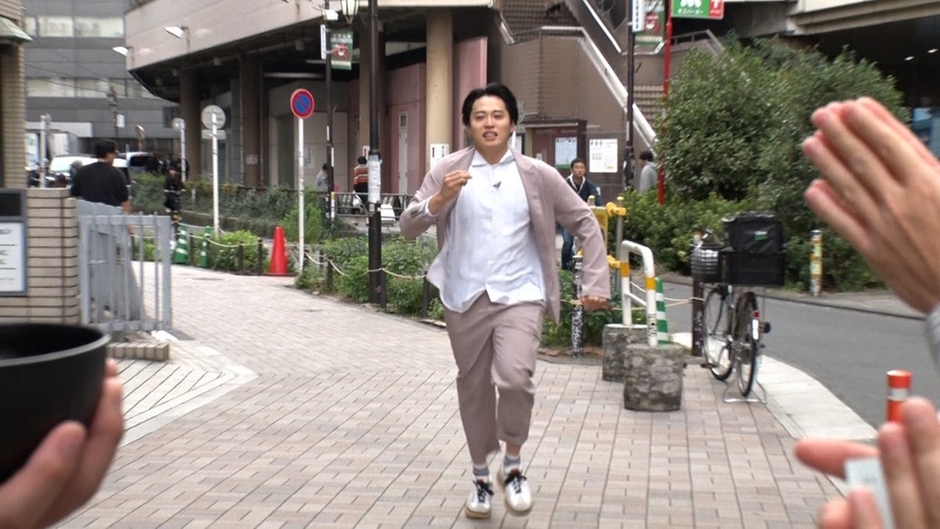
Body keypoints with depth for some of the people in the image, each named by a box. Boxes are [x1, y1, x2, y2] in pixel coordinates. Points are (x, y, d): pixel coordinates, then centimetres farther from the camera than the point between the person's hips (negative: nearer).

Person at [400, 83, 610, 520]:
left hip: (519, 296, -1)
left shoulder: (537, 175, 0)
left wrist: (595, 283, 0)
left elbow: (585, 223, 7)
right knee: (474, 389, 12)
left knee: (515, 378, -22)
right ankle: (481, 476, 33)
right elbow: (408, 227, -1)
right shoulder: (448, 170, 1)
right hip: (465, 299, 2)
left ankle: (512, 463, 5)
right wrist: (439, 200, -19)